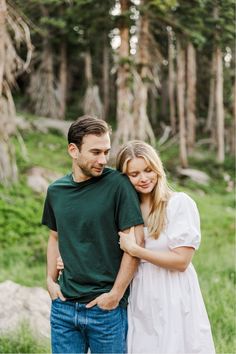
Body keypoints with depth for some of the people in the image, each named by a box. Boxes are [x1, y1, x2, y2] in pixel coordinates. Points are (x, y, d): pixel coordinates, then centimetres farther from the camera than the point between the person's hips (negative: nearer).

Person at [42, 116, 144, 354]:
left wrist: (116, 294, -12)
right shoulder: (56, 191, 5)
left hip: (106, 308, -4)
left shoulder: (118, 184, -10)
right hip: (63, 305, 4)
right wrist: (51, 279, 8)